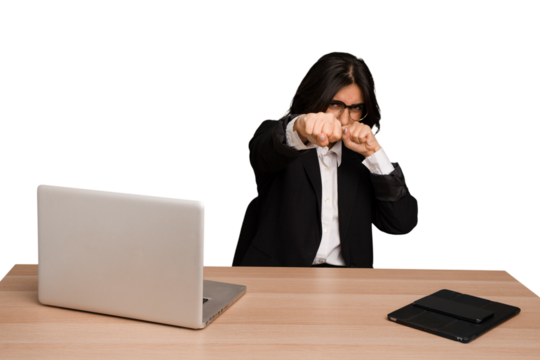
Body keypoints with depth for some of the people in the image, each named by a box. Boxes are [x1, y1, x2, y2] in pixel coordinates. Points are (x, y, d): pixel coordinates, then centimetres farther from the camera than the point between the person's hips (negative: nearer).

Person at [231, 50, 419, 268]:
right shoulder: (274, 132, 5)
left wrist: (375, 153, -2)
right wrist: (300, 128, -44)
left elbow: (403, 225, 4)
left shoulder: (361, 159, 14)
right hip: (274, 276, -2)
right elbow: (264, 153, -22)